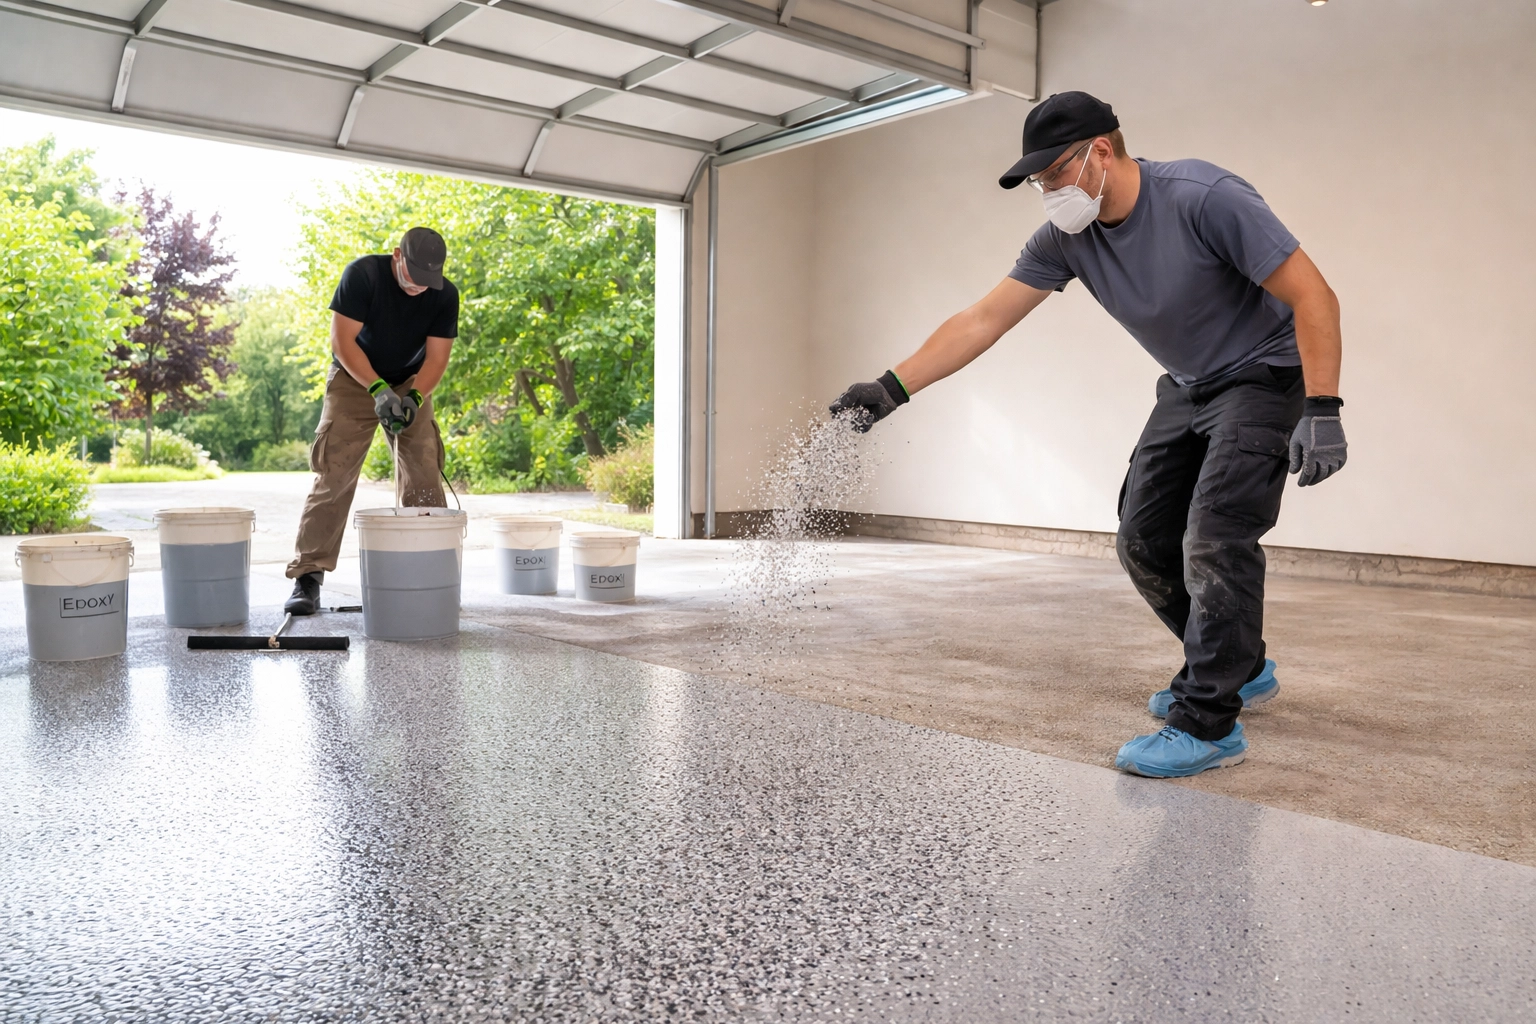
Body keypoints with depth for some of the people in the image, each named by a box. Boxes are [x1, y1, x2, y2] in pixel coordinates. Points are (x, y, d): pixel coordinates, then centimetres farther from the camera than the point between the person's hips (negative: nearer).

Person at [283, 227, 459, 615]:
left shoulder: (445, 295, -13)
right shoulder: (362, 274, -21)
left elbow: (436, 357, -12)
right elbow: (342, 341, -22)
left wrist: (413, 398, -30)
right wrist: (379, 390, -33)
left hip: (410, 385, 3)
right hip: (355, 379, -3)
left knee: (425, 480, -5)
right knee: (333, 477, -11)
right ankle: (308, 576, -10)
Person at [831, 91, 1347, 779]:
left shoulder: (1205, 198, -26)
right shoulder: (1066, 237, -8)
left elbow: (1312, 296, -24)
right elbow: (982, 321, -9)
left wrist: (1321, 411, -32)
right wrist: (891, 389, -15)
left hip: (1267, 375, -7)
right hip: (1187, 388, 7)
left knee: (1213, 541, -20)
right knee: (1143, 542, 6)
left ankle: (1209, 724, -8)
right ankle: (1240, 667, 25)